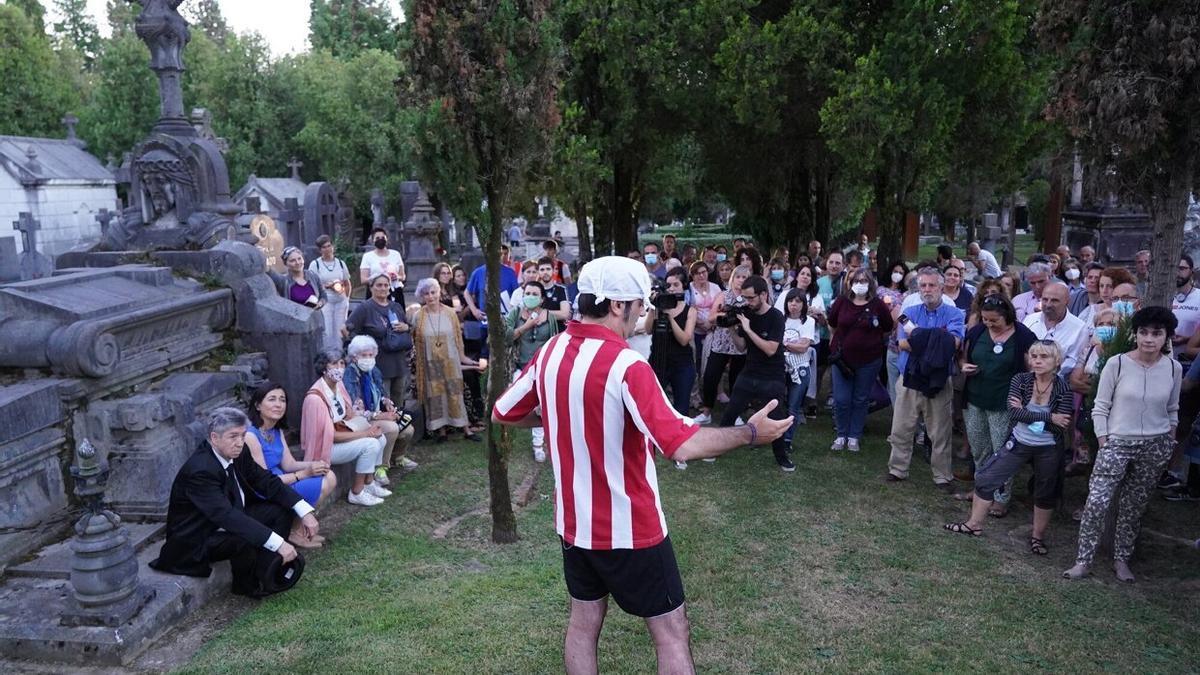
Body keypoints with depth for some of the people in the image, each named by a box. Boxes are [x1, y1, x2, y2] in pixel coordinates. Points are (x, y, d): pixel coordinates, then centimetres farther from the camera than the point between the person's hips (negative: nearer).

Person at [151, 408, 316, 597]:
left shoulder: (238, 453, -8)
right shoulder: (199, 470, -31)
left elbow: (267, 481, -2)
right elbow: (228, 517, -39)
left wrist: (305, 512, -15)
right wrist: (278, 543, -44)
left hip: (230, 523, 8)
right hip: (197, 540, -8)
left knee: (282, 508, -5)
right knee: (246, 538, -34)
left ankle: (263, 574, -6)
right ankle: (248, 585, -4)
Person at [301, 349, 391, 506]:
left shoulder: (339, 385, -2)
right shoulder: (315, 398, -28)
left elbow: (348, 415, 9)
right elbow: (330, 435, -25)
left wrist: (369, 428, -10)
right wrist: (364, 434, -21)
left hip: (341, 434, 8)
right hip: (324, 446, -8)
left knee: (380, 438, 0)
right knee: (370, 444, -21)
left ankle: (369, 483, 13)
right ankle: (357, 493, -7)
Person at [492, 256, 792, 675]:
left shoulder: (550, 353, -4)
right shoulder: (626, 366, -24)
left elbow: (503, 414, 9)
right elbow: (683, 446, -31)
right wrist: (750, 433, -19)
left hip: (574, 522, 7)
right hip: (629, 528, -6)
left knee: (584, 621, 19)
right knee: (671, 630, 8)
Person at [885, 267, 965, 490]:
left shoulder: (953, 313, -1)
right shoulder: (911, 313, 6)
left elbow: (953, 343, -18)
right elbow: (903, 343, -8)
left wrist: (918, 335, -14)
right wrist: (936, 341, -17)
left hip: (939, 382, -2)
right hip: (909, 379, 2)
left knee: (940, 433, 7)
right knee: (901, 430, 10)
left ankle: (943, 476, 20)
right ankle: (898, 469, 25)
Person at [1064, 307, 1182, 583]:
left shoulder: (1174, 368, -2)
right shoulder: (1116, 364, -11)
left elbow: (1172, 411, 12)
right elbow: (1100, 408, -5)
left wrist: (1169, 444, 11)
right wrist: (1104, 444, -7)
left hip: (1155, 447, 3)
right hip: (1117, 444, -2)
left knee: (1134, 506, 11)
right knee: (1097, 502, -9)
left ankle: (1121, 559, 26)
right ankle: (1083, 561, 2)